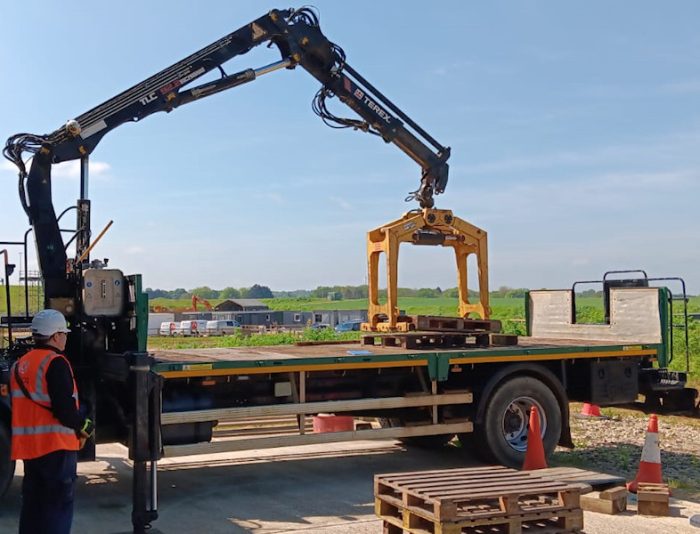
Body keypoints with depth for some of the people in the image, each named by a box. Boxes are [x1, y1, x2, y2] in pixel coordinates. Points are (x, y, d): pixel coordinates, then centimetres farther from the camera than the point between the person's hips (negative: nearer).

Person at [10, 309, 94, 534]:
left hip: (27, 445, 8)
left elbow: (20, 407, 17)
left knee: (32, 502, 16)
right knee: (59, 503, -1)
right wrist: (85, 427, -4)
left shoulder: (19, 365, 12)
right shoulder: (55, 363, -14)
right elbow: (64, 408, -21)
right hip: (56, 445, -8)